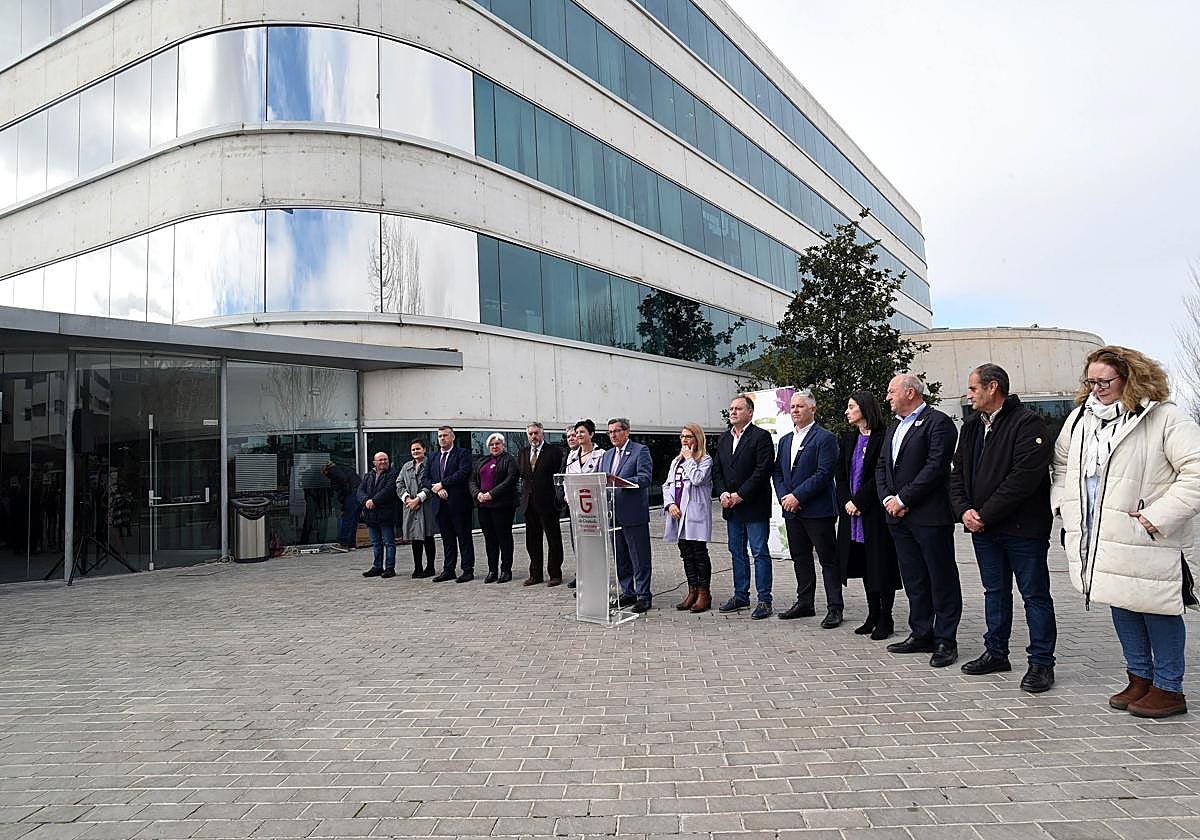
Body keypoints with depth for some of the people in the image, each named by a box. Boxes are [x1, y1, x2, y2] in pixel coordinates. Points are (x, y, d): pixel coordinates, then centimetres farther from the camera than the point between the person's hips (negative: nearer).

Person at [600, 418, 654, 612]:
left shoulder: (640, 451, -4)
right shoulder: (607, 455, 18)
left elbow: (645, 478, -15)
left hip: (633, 514, -7)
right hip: (613, 514, 7)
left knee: (640, 558, -2)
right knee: (621, 558, 13)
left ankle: (643, 596, 5)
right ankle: (627, 593, 23)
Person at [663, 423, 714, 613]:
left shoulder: (705, 459, 0)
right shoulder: (676, 461, 20)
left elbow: (698, 479, -18)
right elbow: (667, 485, 15)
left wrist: (689, 458, -6)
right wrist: (670, 504, -2)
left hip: (696, 513, -6)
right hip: (678, 513, 7)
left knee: (699, 553, -3)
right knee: (686, 554, 10)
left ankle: (704, 593, 5)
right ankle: (692, 592, 17)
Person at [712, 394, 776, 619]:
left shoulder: (761, 436, -8)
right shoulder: (724, 439, 14)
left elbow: (763, 470, -16)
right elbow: (716, 470, 13)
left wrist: (740, 495, -16)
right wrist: (723, 493, -4)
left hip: (754, 506, -7)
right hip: (732, 507, 7)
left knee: (760, 552, -1)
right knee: (737, 552, 14)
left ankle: (764, 600, 6)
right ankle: (740, 596, 24)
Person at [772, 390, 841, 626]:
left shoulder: (825, 438, -7)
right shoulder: (785, 440, 16)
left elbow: (824, 473, -15)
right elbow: (778, 472, 15)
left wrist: (797, 496, -16)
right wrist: (784, 497, -2)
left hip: (818, 510, -7)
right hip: (792, 510, 7)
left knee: (828, 560, 0)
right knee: (800, 559, 14)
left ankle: (835, 608, 6)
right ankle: (804, 603, 25)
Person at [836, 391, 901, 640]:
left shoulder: (882, 438, -10)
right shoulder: (849, 439, 13)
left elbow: (880, 477, -15)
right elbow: (841, 474, 10)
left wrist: (858, 502, -14)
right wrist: (846, 502, -4)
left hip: (875, 511, -7)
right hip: (852, 510, 7)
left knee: (881, 563, 0)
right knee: (864, 564, 12)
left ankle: (886, 619, 9)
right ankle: (873, 616, 22)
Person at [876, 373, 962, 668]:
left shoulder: (938, 422, -8)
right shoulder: (893, 427, 19)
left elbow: (936, 467, -18)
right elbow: (881, 466, 16)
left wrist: (902, 499, -16)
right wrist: (887, 499, -1)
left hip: (930, 516, -8)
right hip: (899, 516, 8)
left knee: (942, 580, 2)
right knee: (913, 580, 14)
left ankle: (945, 640, 10)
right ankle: (921, 635, 23)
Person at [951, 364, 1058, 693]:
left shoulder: (1027, 422, -12)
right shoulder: (972, 425, 12)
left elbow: (1025, 476, -21)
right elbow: (958, 472, 13)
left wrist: (985, 515, -18)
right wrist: (964, 510, -4)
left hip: (1022, 528, -7)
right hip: (983, 528, 7)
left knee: (1035, 594, 3)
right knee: (995, 592, 17)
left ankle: (1041, 662, 13)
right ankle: (996, 653, 28)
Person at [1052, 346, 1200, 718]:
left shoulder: (1164, 416, -11)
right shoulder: (1080, 416, 9)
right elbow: (1061, 461, 23)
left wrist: (1158, 516, -19)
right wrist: (1065, 503, 11)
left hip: (1145, 540, -6)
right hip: (1097, 538, 7)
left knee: (1157, 610, 4)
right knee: (1121, 606, 15)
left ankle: (1169, 688, 18)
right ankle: (1140, 677, 30)